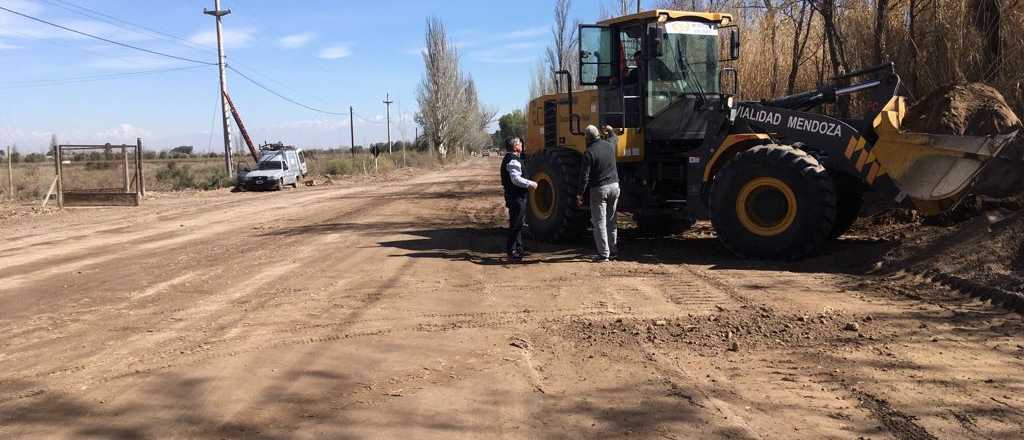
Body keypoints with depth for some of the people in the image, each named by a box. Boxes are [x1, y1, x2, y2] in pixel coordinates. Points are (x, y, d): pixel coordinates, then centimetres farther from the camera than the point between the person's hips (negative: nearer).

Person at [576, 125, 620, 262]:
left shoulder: (589, 153, -13)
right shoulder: (609, 145, 4)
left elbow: (584, 176, -15)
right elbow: (615, 138, 31)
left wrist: (580, 195, -10)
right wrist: (611, 130, 52)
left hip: (599, 189, -6)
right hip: (614, 185, 6)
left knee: (599, 222, -1)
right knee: (611, 220, 16)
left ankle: (603, 254, -3)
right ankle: (613, 250, 21)